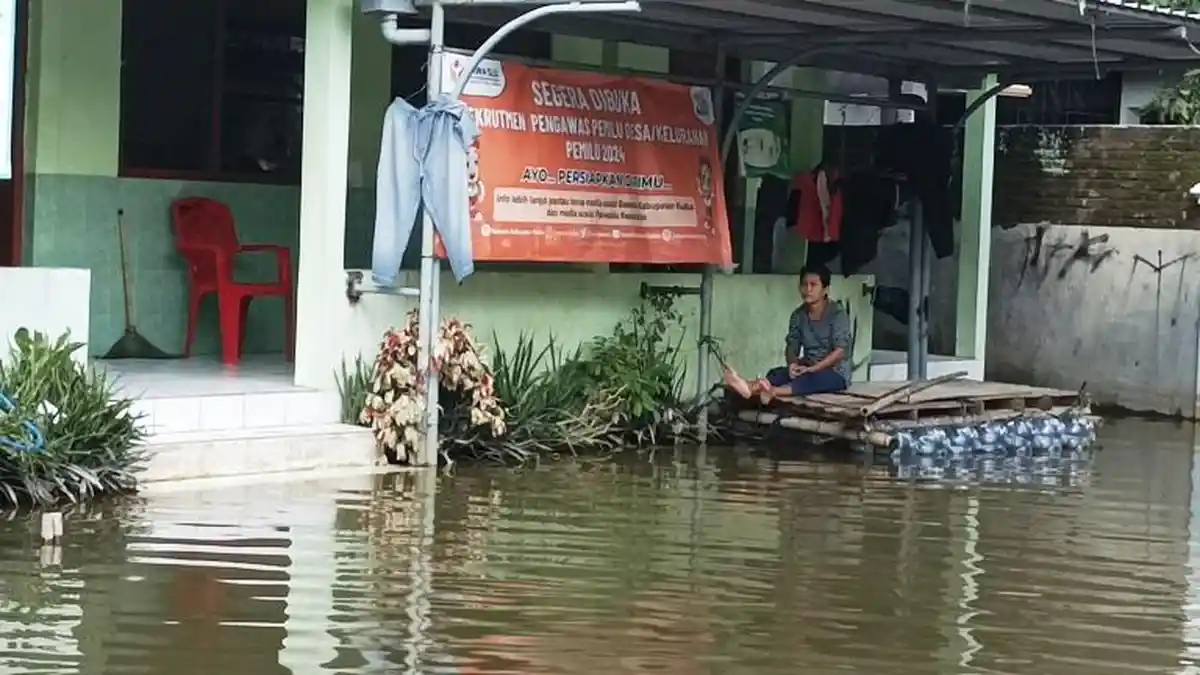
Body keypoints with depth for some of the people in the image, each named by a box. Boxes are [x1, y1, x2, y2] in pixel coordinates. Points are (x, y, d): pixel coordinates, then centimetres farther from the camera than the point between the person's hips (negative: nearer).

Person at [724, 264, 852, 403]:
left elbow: (840, 352, -19)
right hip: (807, 369, 6)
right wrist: (793, 364, -20)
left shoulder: (837, 314, -12)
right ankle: (750, 387, -58)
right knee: (778, 372, -24)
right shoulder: (798, 315, 5)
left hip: (835, 372, -6)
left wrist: (812, 369, -26)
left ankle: (773, 392, -68)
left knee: (814, 377, -39)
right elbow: (791, 346, 4)